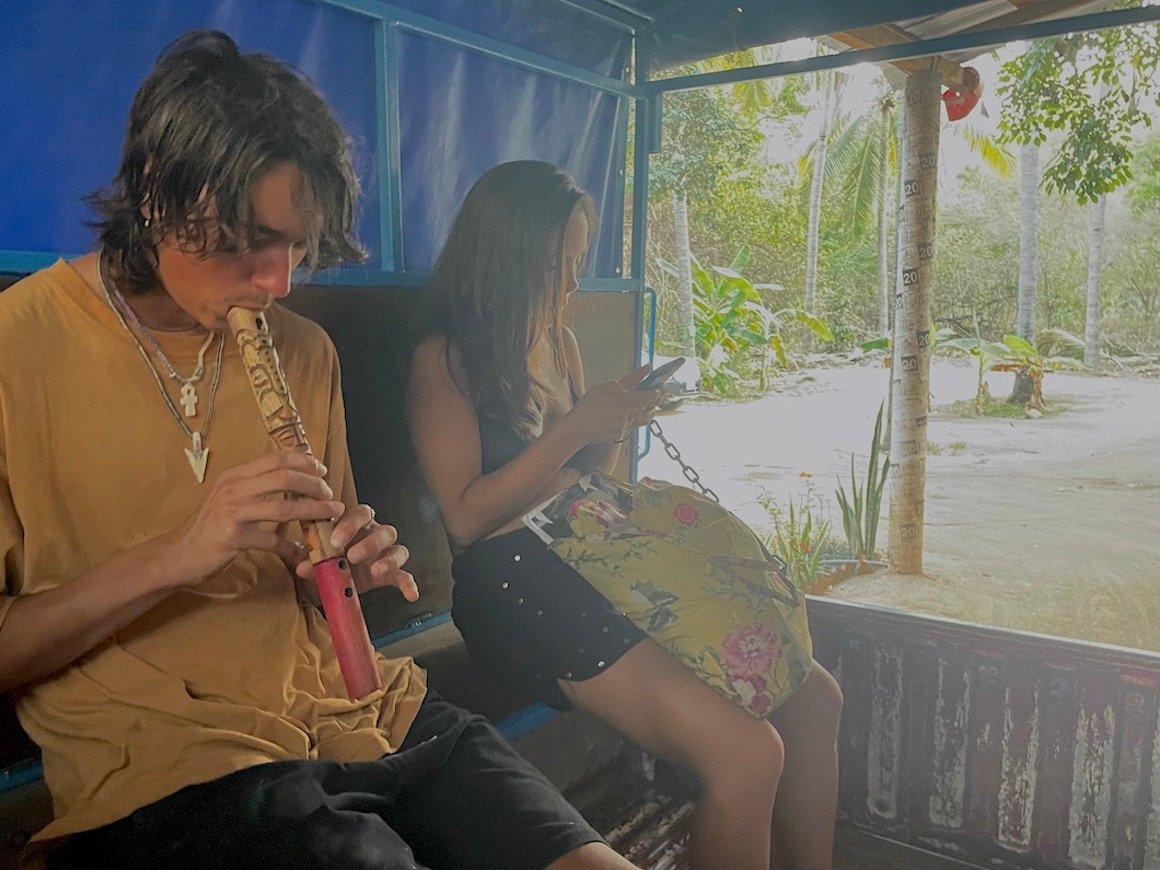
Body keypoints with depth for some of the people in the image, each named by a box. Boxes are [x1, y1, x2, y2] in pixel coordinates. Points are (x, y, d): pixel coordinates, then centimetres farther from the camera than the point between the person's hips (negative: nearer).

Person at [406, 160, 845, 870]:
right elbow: (466, 516, -13)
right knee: (745, 752, -22)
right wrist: (576, 426, -14)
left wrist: (620, 420, 3)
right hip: (516, 588, -8)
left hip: (595, 560, 8)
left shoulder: (560, 341, 16)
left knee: (812, 697, 0)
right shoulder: (443, 359, -5)